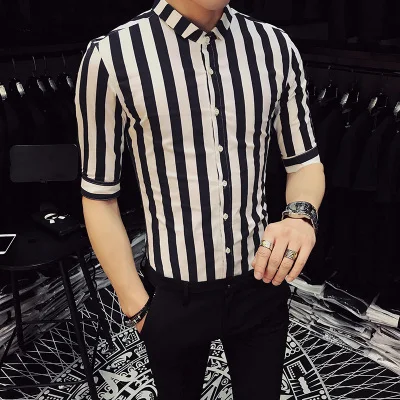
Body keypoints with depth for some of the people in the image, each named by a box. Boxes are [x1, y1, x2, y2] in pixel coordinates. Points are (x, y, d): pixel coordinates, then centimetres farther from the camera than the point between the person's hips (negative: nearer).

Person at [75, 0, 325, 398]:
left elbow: (305, 161, 5)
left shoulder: (276, 48, -5)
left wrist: (301, 213, -18)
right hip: (176, 294, -2)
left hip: (261, 283, 3)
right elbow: (99, 198, -8)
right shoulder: (111, 57, -15)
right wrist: (137, 306, -6)